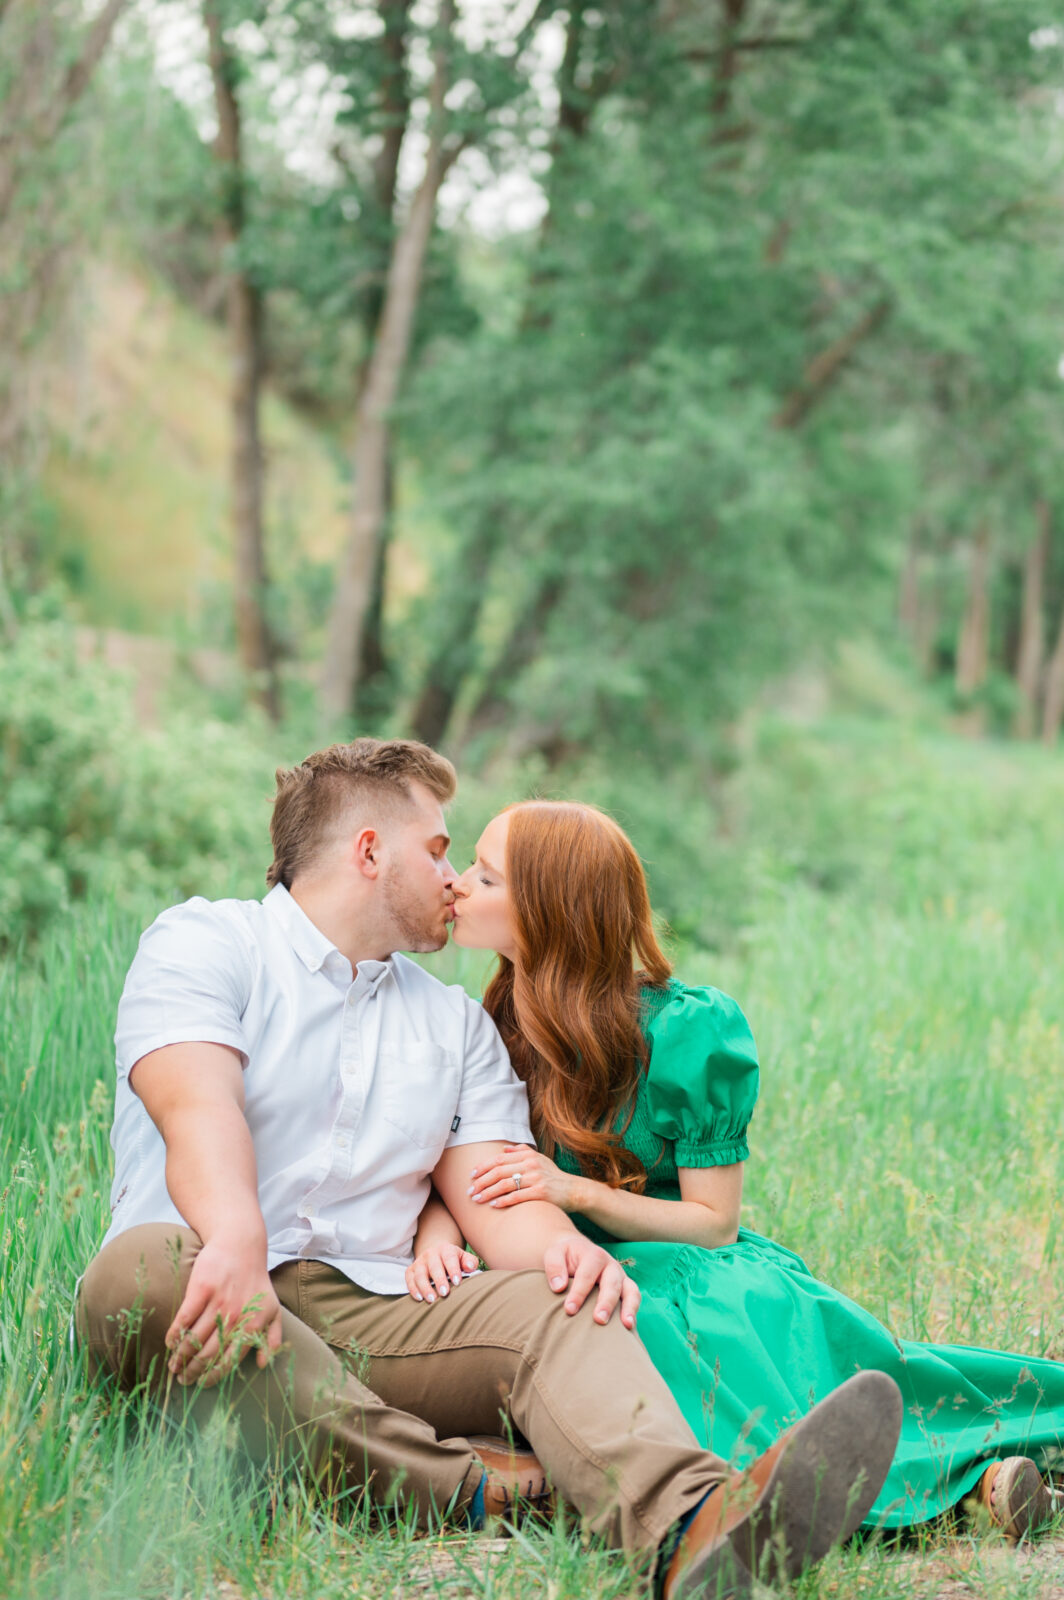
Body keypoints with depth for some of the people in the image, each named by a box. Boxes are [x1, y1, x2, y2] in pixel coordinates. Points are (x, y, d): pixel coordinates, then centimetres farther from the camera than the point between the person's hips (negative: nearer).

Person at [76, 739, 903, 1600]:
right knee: (141, 1270, -37)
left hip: (375, 1317, 4)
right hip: (222, 1299, -3)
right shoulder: (203, 941, 7)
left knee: (547, 1303, -24)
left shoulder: (458, 1023, 24)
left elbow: (492, 1188, 9)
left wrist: (560, 1245, -16)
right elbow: (199, 1108, -13)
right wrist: (238, 1243, -34)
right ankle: (469, 1486, -39)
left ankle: (693, 1530, -55)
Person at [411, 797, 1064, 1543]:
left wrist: (578, 1192, -20)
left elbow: (714, 1223, -6)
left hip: (686, 1277, -3)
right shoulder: (493, 1030, 6)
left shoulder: (686, 1030, -8)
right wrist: (437, 1236, -19)